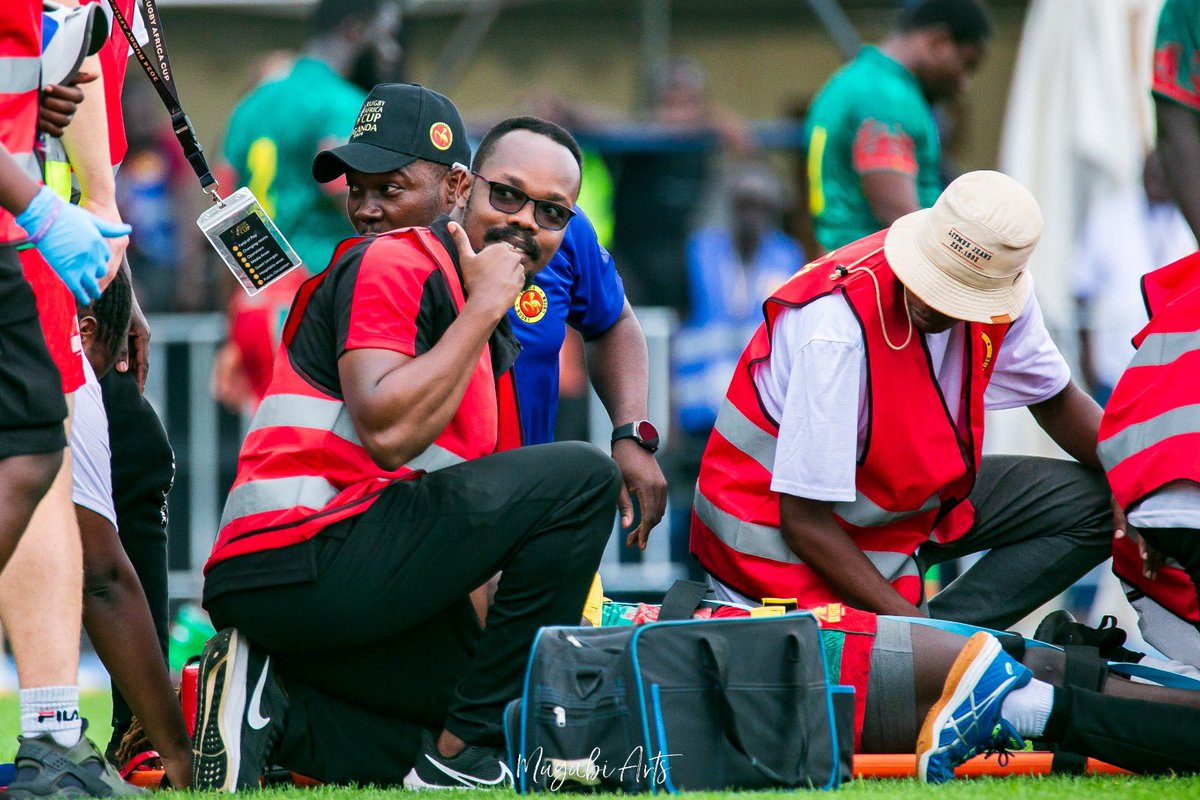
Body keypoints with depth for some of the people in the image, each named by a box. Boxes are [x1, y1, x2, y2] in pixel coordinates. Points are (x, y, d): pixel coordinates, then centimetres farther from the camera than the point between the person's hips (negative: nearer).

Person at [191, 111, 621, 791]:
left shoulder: (489, 336, 23)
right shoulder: (396, 263, -6)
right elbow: (388, 432, -21)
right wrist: (486, 307, -13)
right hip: (299, 562, -10)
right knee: (582, 474, -13)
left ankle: (281, 709, 4)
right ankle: (463, 757, -13)